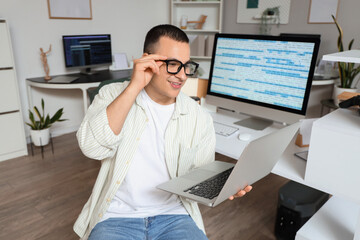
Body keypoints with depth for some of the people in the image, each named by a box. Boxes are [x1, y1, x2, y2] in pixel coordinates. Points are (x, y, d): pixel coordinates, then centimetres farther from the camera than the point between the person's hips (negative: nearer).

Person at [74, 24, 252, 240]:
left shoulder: (200, 118, 1)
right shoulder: (113, 95, -1)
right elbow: (92, 147, -18)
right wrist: (134, 86, -21)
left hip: (174, 216, 2)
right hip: (117, 216, -1)